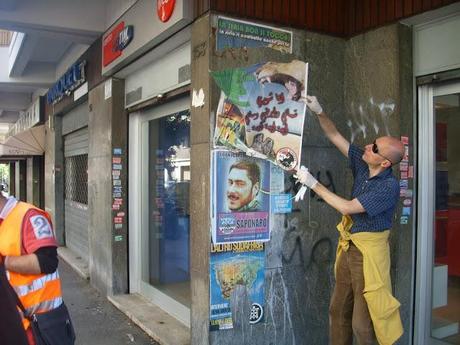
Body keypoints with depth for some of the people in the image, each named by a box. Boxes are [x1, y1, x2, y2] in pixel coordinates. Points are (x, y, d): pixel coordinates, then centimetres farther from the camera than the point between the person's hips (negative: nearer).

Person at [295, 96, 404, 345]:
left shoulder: (389, 186, -21)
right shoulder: (363, 164, -1)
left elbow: (348, 207, -21)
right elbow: (335, 137, 5)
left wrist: (314, 184, -16)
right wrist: (319, 112, -9)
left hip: (368, 251, -7)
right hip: (348, 246, 8)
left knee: (363, 324, -2)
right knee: (338, 310, 16)